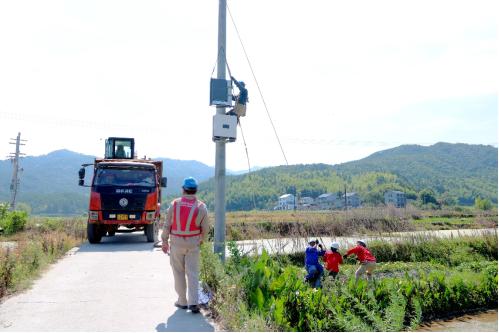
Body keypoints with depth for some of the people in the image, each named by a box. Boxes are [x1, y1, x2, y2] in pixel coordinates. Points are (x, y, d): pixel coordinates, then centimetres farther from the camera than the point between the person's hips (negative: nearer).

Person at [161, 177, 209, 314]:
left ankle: (182, 301, 19)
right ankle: (193, 303, -2)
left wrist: (164, 241, 7)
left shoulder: (175, 204, -7)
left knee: (179, 273, 11)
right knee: (193, 273, 4)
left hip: (176, 242, 0)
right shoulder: (201, 207, -6)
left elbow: (167, 225, -3)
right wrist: (202, 240, 20)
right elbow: (205, 228, 1)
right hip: (193, 242, 0)